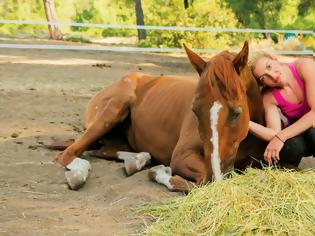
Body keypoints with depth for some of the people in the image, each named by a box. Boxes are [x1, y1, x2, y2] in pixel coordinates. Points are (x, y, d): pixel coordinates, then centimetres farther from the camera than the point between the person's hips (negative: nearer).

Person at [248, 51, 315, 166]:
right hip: (298, 133, 2)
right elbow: (274, 133, -25)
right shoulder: (269, 97, -14)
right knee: (290, 145, -33)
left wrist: (281, 137, -32)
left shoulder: (304, 66, -23)